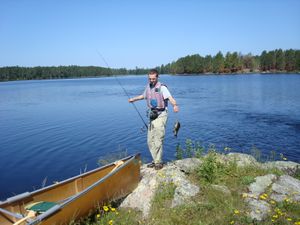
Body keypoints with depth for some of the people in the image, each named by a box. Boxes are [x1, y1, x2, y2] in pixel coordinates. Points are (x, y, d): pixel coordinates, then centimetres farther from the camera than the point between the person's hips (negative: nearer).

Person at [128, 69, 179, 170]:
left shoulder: (162, 87, -12)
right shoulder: (148, 86, 11)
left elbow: (170, 98, -27)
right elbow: (144, 96, 31)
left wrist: (175, 105, -48)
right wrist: (134, 99, 45)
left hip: (160, 116, -8)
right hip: (152, 116, 8)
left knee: (158, 141, -7)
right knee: (150, 141, 11)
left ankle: (159, 162, 8)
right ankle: (155, 161, 24)